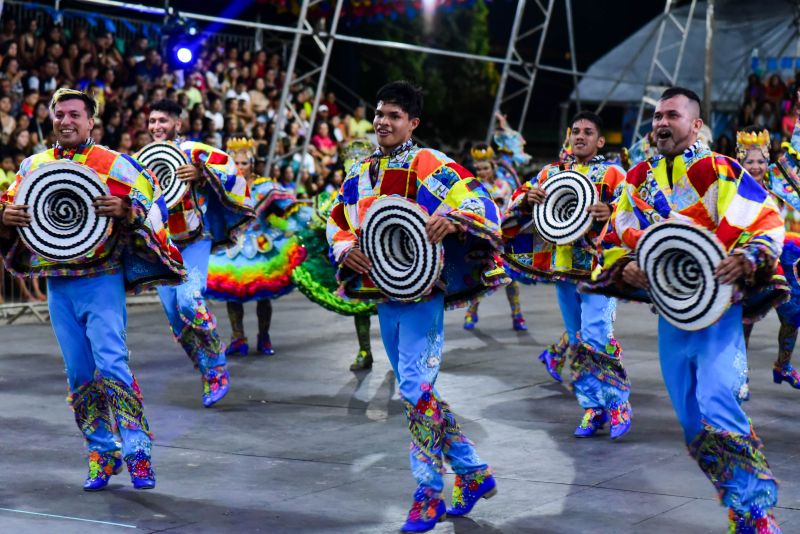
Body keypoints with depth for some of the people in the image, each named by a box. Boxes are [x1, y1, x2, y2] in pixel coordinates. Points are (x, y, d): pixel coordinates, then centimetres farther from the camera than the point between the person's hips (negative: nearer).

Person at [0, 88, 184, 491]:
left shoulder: (115, 164, -1)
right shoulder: (33, 166, 11)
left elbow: (153, 208, -3)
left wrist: (124, 209, -23)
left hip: (101, 280, -4)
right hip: (58, 285, 4)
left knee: (112, 364, -15)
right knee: (79, 375, 7)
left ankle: (137, 450, -11)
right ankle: (102, 453, 17)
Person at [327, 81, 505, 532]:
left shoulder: (430, 165, -9)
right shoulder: (361, 173, 11)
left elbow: (483, 205, -18)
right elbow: (338, 221, 21)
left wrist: (452, 219, -38)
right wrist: (345, 249, -1)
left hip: (422, 294, -8)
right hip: (384, 296, 8)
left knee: (416, 387, -13)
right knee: (418, 392, 13)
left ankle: (430, 493, -2)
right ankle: (475, 473, 25)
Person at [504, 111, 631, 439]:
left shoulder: (612, 174, 1)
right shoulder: (551, 173, 14)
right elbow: (519, 201, 10)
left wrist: (610, 214, -29)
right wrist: (528, 198, -14)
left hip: (599, 267, -5)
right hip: (562, 268, 5)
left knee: (596, 338, -16)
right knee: (578, 341, 9)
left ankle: (618, 403, -3)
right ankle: (592, 407, 16)